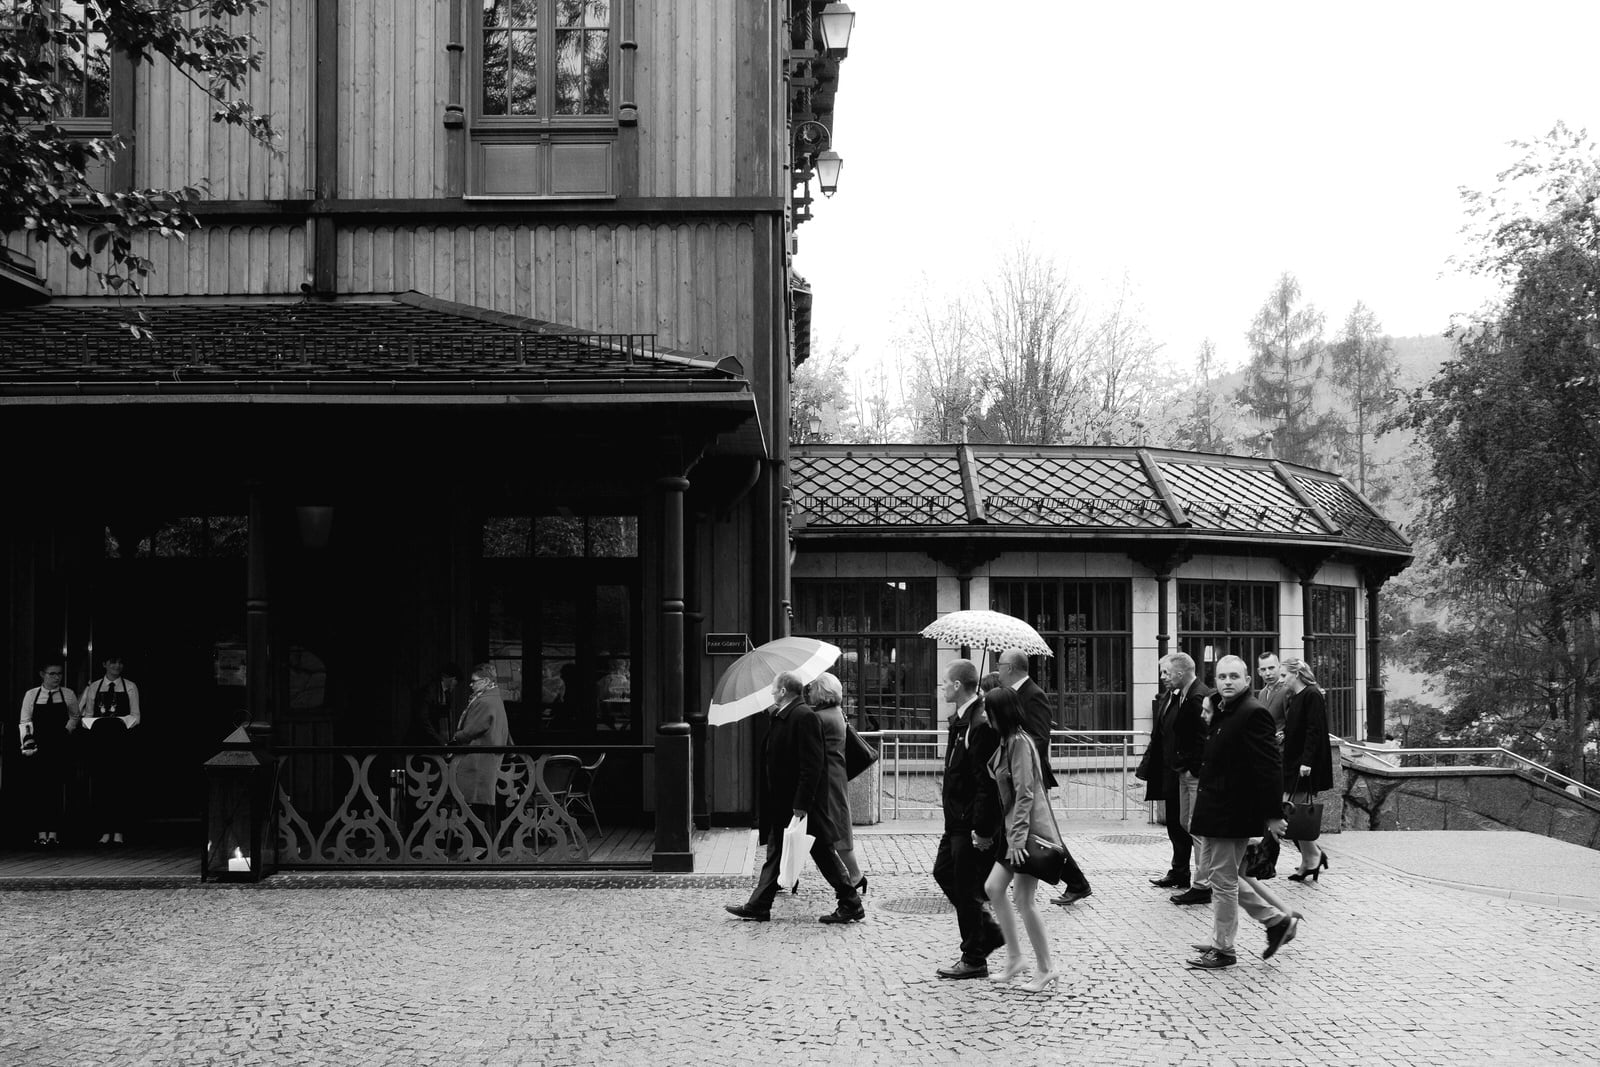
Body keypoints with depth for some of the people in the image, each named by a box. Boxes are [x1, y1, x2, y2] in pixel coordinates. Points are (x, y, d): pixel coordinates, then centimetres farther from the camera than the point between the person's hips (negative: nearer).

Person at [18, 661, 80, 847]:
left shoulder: (68, 695, 5)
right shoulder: (31, 695, 4)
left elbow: (75, 717, 18)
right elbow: (25, 721, 2)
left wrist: (68, 730, 1)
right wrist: (27, 743, -9)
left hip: (58, 747, 0)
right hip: (36, 748, 0)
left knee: (56, 789, -3)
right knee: (36, 790, -2)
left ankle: (53, 833, 3)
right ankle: (41, 833, 1)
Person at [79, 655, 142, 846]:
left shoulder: (130, 687, 7)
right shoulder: (93, 687, 10)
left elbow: (135, 716, 3)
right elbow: (87, 715, 12)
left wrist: (121, 724, -13)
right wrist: (91, 724, -7)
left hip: (121, 741, -1)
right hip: (99, 740, 1)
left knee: (121, 785, -4)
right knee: (100, 785, -2)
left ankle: (118, 831, 1)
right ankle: (105, 831, 3)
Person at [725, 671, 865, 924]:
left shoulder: (804, 717, -18)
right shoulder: (780, 718, 11)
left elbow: (812, 764, -23)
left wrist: (801, 804, -24)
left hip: (803, 804, -9)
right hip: (782, 804, 9)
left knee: (823, 854, -1)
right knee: (775, 853, 11)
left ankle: (851, 905, 8)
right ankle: (758, 906, 16)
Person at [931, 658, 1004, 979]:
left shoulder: (981, 723, -22)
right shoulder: (960, 719, 9)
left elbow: (988, 781, -24)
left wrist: (982, 829, -24)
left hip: (973, 823, -10)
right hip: (958, 819, 10)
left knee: (966, 887, -1)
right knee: (943, 872, 20)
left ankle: (974, 960, 12)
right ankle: (989, 932, 29)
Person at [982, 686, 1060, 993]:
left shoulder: (1019, 742, -17)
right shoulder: (1007, 741, 12)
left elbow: (1025, 793, -20)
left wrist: (1018, 838, -21)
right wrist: (1011, 835, 16)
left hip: (1028, 830, -9)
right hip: (1013, 829, 9)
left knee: (1024, 901, -3)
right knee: (993, 887, 8)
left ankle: (1045, 970, 7)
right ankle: (1014, 958, 17)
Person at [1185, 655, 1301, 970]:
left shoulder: (1253, 713, -17)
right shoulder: (1222, 711, 13)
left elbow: (1268, 767, -19)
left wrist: (1273, 814, -20)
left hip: (1233, 811, -10)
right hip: (1214, 809, 10)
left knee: (1223, 880, 0)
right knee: (1216, 872, 17)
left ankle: (1222, 950, 13)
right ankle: (1277, 921, 25)